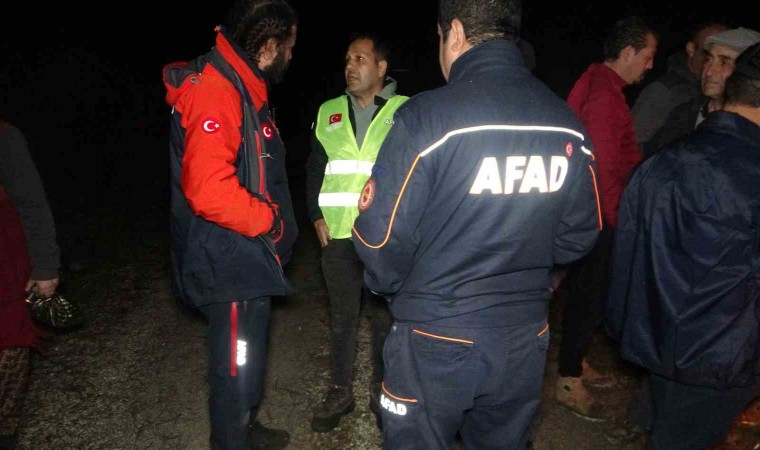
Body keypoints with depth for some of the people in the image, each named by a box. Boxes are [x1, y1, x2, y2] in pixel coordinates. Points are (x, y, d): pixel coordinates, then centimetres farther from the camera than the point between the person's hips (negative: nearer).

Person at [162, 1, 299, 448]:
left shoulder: (242, 86, 12)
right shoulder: (215, 91, -22)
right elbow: (209, 191, -32)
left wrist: (270, 219, 12)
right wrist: (270, 221, -18)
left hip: (247, 255, 10)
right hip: (231, 264, -10)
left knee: (246, 356, 24)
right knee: (237, 364, 5)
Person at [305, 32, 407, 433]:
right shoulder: (328, 112, 8)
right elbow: (314, 169, 13)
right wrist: (317, 217, 3)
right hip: (338, 236, 3)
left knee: (384, 317, 11)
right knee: (341, 317, 13)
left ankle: (381, 389, 30)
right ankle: (340, 391, 29)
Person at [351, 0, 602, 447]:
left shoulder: (426, 117, -19)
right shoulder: (568, 125, -4)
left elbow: (383, 238, -18)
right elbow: (580, 234, 5)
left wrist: (387, 284, 4)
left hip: (436, 341, -4)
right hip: (525, 340, 5)